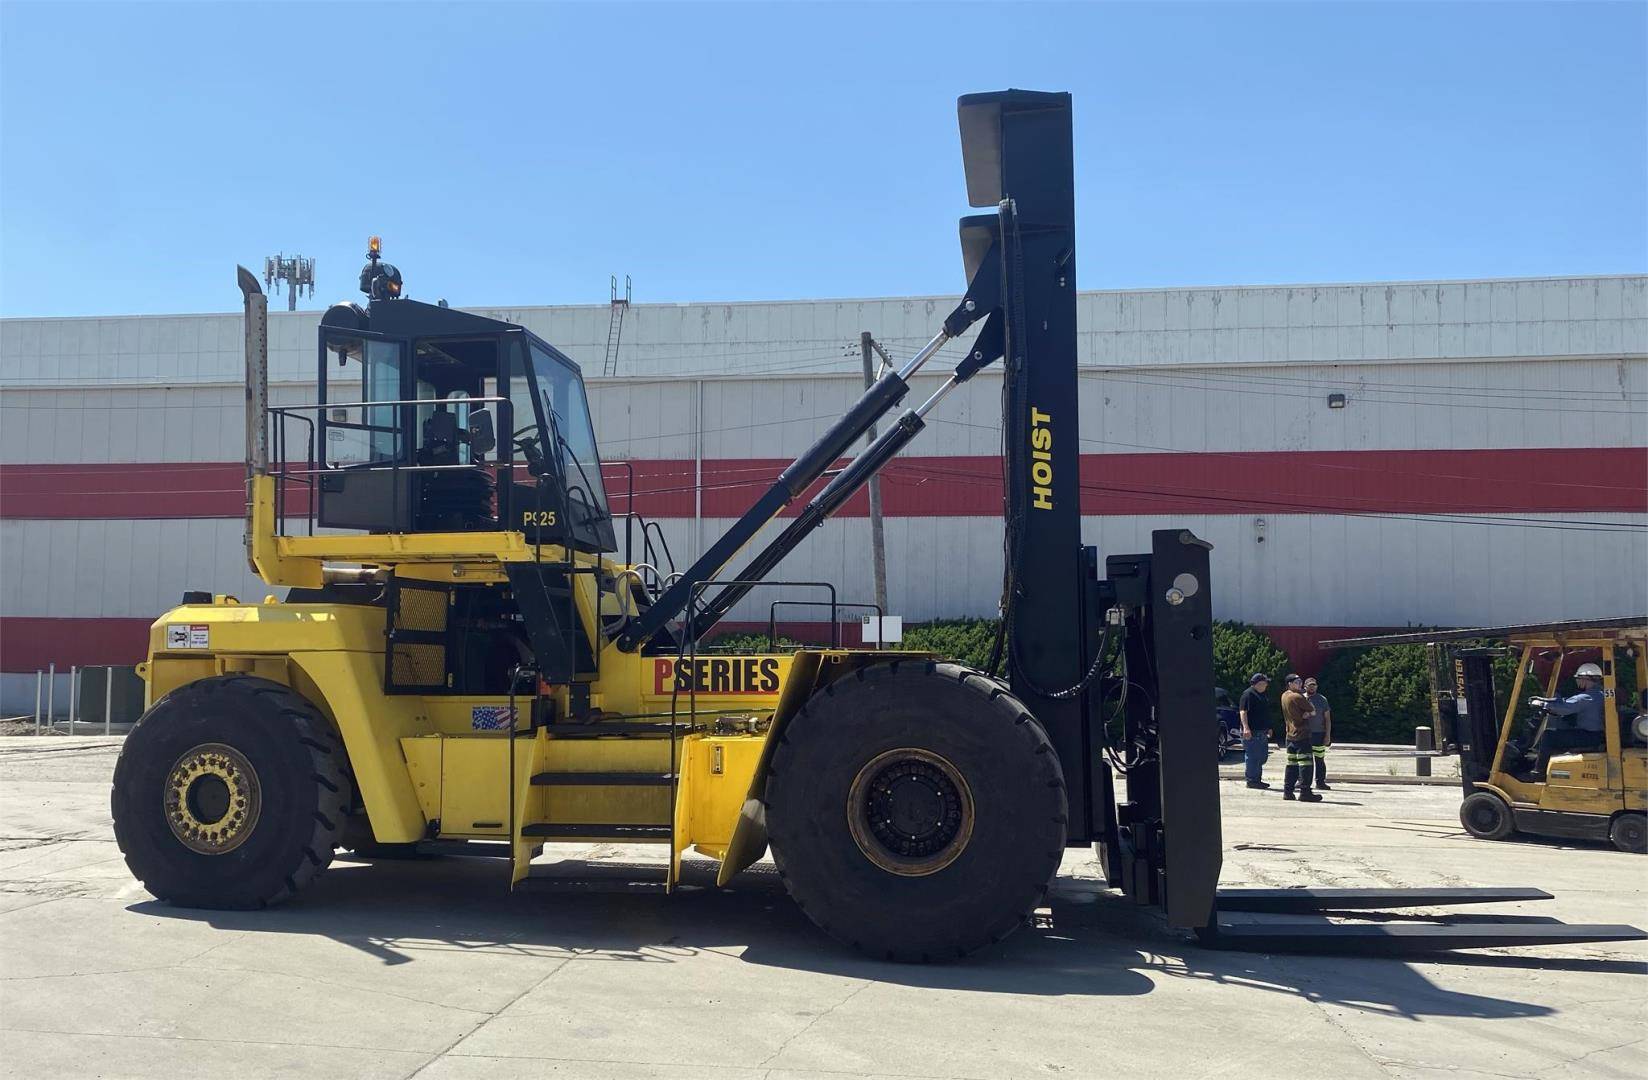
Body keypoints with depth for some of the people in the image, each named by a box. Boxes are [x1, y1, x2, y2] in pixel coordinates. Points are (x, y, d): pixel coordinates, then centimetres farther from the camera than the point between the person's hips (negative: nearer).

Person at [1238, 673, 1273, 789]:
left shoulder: (1261, 695, 20)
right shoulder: (1248, 694, -10)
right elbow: (1243, 711, -19)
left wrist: (1268, 728, 29)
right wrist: (1246, 728, -27)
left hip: (1262, 732, 10)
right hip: (1252, 732, -10)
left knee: (1262, 757, 12)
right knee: (1252, 757, -7)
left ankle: (1257, 779, 20)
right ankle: (1251, 780, -3)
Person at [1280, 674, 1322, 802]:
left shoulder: (1284, 696, 10)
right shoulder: (1297, 697, -16)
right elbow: (1313, 711, -8)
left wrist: (1306, 713, -5)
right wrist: (1308, 712, 11)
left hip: (1290, 735, 9)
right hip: (1302, 735, -9)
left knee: (1291, 764, 12)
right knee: (1305, 763, -6)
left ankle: (1287, 791, 12)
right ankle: (1305, 792, -8)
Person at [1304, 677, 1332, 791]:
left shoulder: (1322, 700, 5)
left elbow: (1327, 719, 4)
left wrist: (1328, 735, -4)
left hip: (1319, 734, -1)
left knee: (1320, 760, 1)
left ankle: (1320, 782, 6)